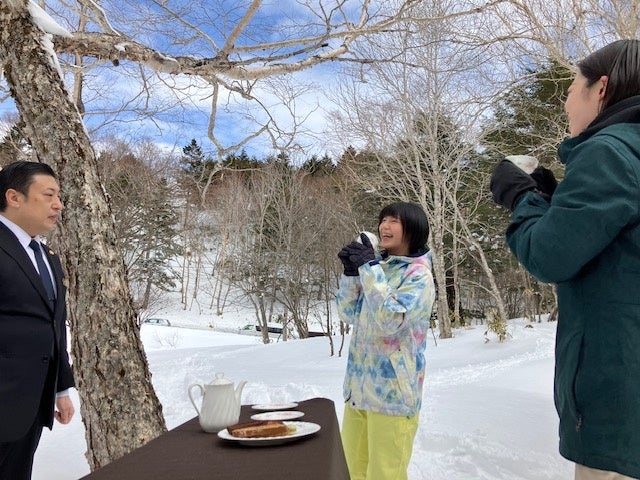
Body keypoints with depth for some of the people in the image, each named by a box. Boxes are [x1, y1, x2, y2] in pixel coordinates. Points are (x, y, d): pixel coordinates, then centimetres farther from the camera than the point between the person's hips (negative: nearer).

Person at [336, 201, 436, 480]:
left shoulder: (418, 275, -12)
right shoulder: (379, 266, 8)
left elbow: (389, 321, -24)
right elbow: (349, 315, 9)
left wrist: (369, 268, -22)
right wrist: (352, 272, -5)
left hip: (391, 391, -7)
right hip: (359, 386, 7)